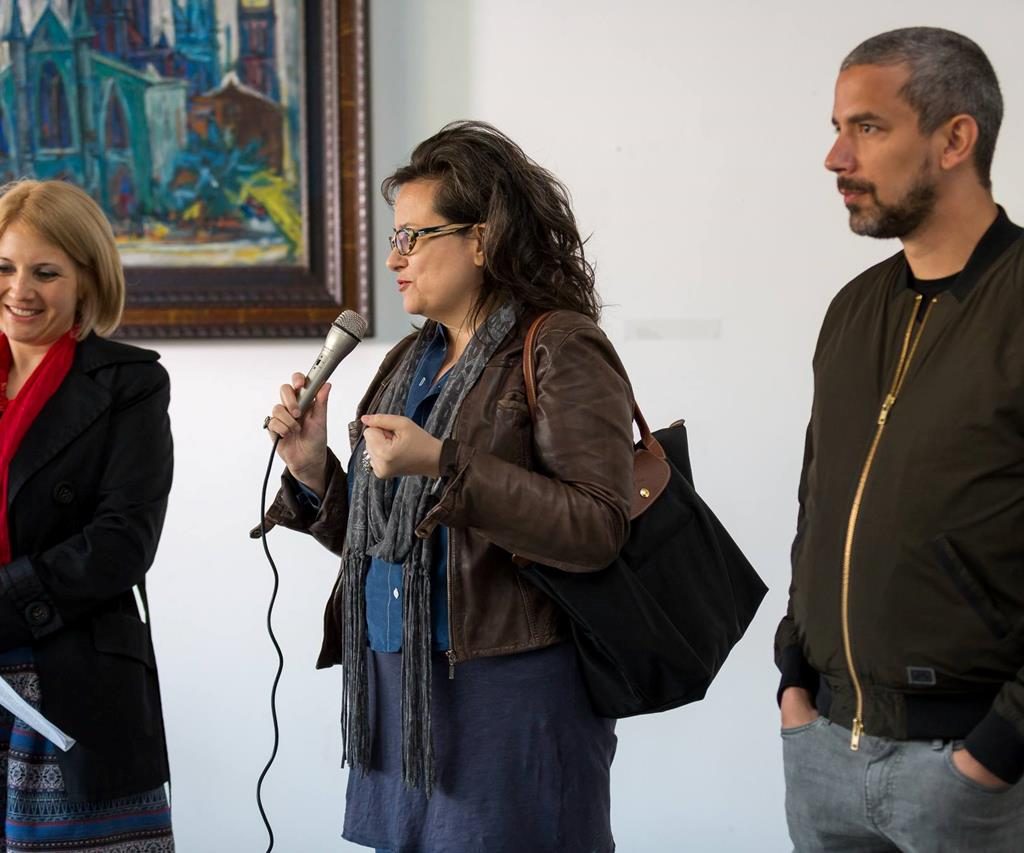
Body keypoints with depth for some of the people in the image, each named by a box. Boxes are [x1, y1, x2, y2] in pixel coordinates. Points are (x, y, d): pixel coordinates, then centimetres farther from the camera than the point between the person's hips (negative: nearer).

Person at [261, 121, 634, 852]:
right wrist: (313, 469, 2)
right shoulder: (413, 360, 14)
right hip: (395, 688, 7)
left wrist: (444, 467, -24)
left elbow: (598, 531, -18)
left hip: (505, 695, -7)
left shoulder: (558, 351, -8)